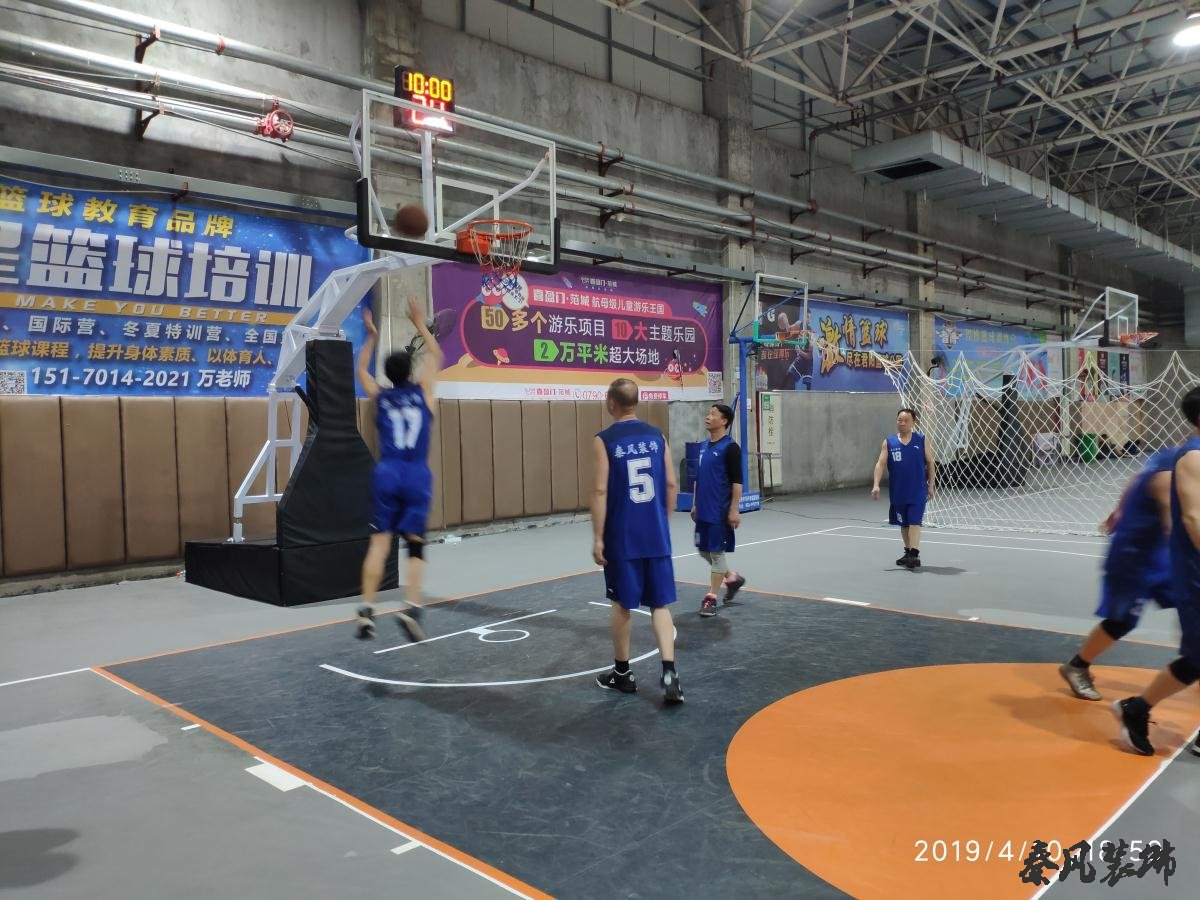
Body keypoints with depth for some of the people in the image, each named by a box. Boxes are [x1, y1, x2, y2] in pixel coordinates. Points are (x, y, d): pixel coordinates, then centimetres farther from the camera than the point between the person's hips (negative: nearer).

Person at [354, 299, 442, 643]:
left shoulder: (380, 396, 9)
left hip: (387, 473, 2)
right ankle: (411, 608, -12)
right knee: (415, 545, 2)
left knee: (379, 542, 3)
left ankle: (366, 610, 0)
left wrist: (371, 337, 34)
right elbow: (435, 356, 21)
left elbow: (361, 370, 30)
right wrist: (420, 325, 26)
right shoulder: (422, 390, 4)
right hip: (416, 475, -1)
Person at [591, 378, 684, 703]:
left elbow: (601, 491, -13)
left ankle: (621, 672, 24)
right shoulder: (657, 436, 5)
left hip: (622, 537, -3)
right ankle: (669, 672, -4)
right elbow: (671, 485, 6)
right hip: (657, 535, 3)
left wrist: (597, 538, -7)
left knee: (622, 604, 10)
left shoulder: (604, 440, -8)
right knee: (660, 604, 9)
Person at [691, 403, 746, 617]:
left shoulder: (730, 447, -11)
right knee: (704, 551, 14)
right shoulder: (705, 447, 12)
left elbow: (737, 481, -14)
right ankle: (732, 578, 34)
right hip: (703, 511, 8)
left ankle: (711, 598, 8)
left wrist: (734, 510, -18)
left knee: (716, 552, -1)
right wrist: (695, 505, 19)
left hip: (720, 513, -8)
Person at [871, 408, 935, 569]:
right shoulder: (889, 442, 3)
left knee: (914, 523, -10)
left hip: (917, 492, -3)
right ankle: (908, 552, 27)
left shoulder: (922, 440, 1)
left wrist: (930, 485, 1)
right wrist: (876, 485, -14)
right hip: (898, 492, 3)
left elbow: (930, 463, 6)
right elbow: (880, 463, -3)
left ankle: (914, 555, -13)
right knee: (904, 524, 14)